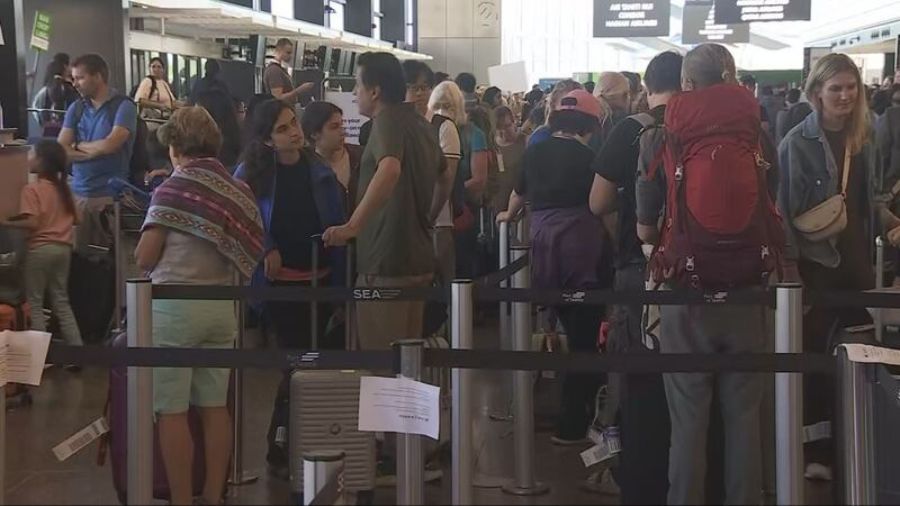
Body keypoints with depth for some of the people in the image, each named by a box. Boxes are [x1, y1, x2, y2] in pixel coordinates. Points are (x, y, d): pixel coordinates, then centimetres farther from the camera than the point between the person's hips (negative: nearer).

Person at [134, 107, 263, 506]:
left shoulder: (173, 188, -9)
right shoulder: (238, 190, 5)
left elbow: (145, 257, -8)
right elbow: (246, 256, 8)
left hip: (174, 306, -6)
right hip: (222, 307, 6)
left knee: (172, 411, 2)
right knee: (215, 407, 11)